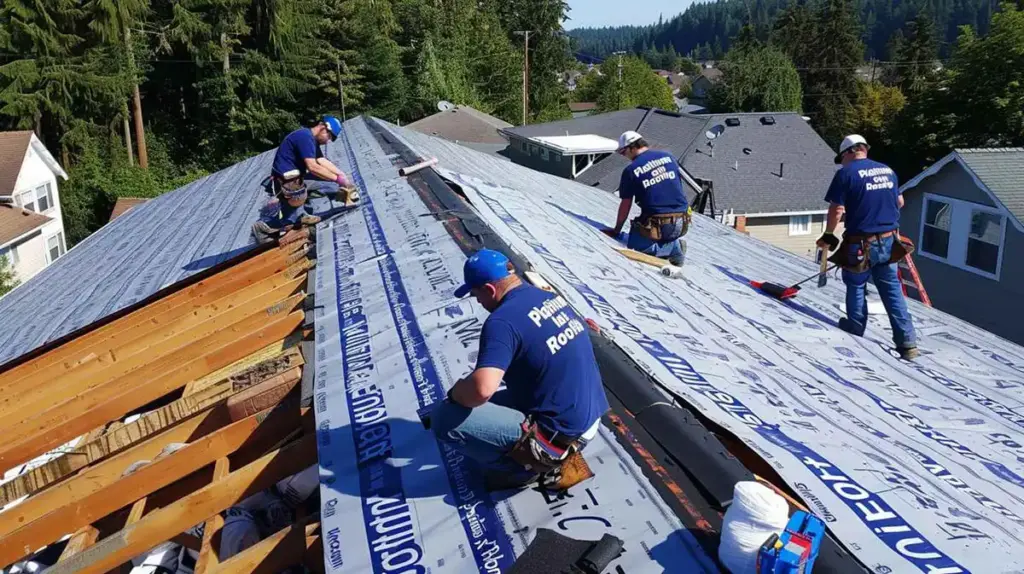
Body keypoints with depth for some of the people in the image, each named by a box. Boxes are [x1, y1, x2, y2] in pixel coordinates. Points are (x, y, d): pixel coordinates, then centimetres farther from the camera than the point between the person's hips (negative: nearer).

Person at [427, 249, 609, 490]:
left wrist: (454, 393, -12)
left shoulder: (502, 320, -22)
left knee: (443, 417, -12)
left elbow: (482, 389, -36)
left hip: (559, 434, -9)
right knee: (489, 404, 27)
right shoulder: (550, 297, 6)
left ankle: (528, 466, 2)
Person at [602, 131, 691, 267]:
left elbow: (625, 205, 0)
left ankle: (673, 247, -6)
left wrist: (616, 230, 13)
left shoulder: (630, 170, -5)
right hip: (682, 225, 7)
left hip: (657, 226, -6)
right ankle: (673, 245, 7)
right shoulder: (668, 156, 8)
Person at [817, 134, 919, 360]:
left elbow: (836, 209, -12)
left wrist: (828, 236, 1)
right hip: (889, 241, 5)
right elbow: (899, 202, 21)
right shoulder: (888, 170, 10)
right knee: (892, 289, 9)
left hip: (861, 244, -5)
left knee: (855, 286, 14)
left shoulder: (846, 174, -9)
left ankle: (855, 330, 25)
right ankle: (907, 342, 7)